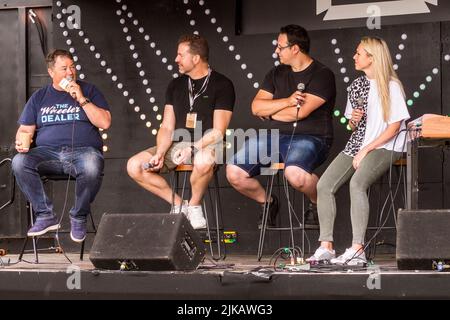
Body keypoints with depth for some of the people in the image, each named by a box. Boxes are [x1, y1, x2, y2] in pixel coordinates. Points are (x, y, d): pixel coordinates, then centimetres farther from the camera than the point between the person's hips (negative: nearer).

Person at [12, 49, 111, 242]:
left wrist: (82, 99, -6)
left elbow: (105, 123, 2)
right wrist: (20, 142, -6)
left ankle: (79, 218, -15)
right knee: (19, 162, -29)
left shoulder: (88, 90, 13)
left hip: (83, 151, -2)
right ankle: (45, 215, -18)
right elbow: (25, 129, 17)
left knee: (92, 167, -39)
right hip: (48, 152, 2)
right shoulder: (39, 97, 19)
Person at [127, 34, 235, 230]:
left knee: (204, 161, -42)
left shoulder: (221, 85, -5)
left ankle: (194, 205, -12)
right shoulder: (176, 86, 12)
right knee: (134, 166, -16)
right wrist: (160, 153, -10)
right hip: (176, 146, 6)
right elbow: (167, 127, 8)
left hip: (206, 146, -5)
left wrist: (192, 149, -25)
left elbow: (218, 132, -12)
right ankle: (178, 204, -1)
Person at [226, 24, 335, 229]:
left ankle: (317, 203, -5)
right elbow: (256, 107, 5)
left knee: (295, 173, -39)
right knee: (234, 172, -12)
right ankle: (267, 202, 16)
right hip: (276, 136, 6)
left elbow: (301, 112, -16)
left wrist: (270, 111, 1)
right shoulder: (276, 74, 16)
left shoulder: (322, 75, -5)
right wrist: (287, 101, -11)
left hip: (310, 137, -6)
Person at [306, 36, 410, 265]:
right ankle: (326, 246, -11)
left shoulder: (391, 86, -6)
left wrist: (366, 151, -15)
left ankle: (357, 250, -35)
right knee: (324, 185, -13)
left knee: (357, 183, -34)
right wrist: (353, 120, -1)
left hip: (383, 147, -7)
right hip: (356, 145, 7)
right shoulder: (356, 86, 16)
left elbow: (394, 126, -11)